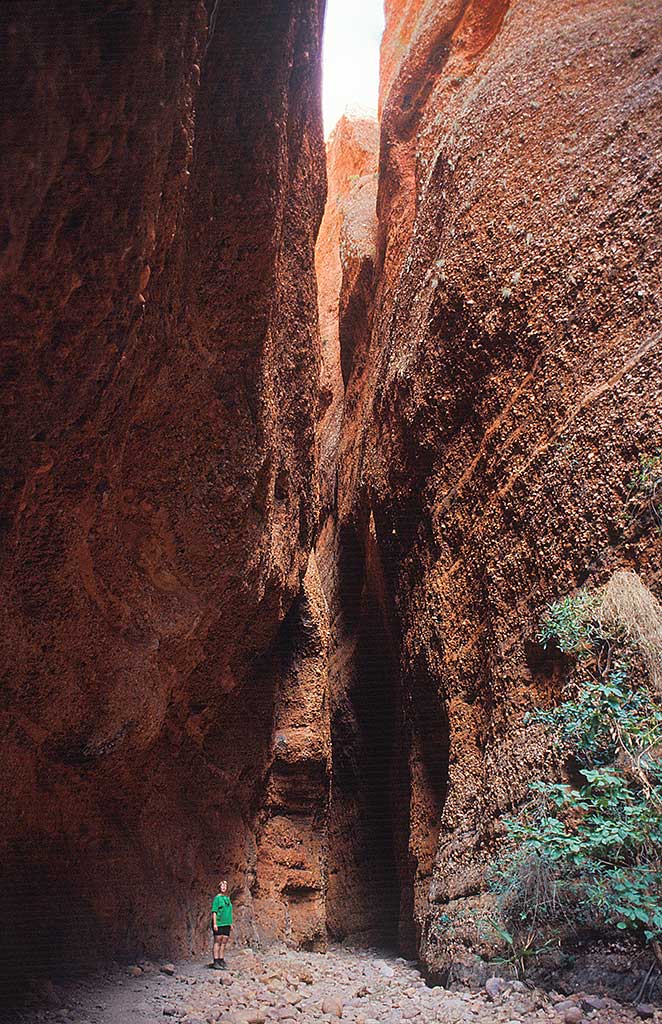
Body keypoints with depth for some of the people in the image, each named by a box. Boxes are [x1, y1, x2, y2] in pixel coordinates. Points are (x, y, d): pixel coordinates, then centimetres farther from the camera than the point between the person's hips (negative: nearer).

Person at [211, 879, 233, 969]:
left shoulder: (228, 898, 14)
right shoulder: (217, 898, -6)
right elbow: (214, 911, -11)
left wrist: (230, 923, 18)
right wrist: (214, 923, -17)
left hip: (226, 923, 7)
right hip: (219, 923, -7)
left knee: (224, 942, 7)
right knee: (217, 942, -5)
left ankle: (221, 960, 14)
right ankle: (216, 962, -3)